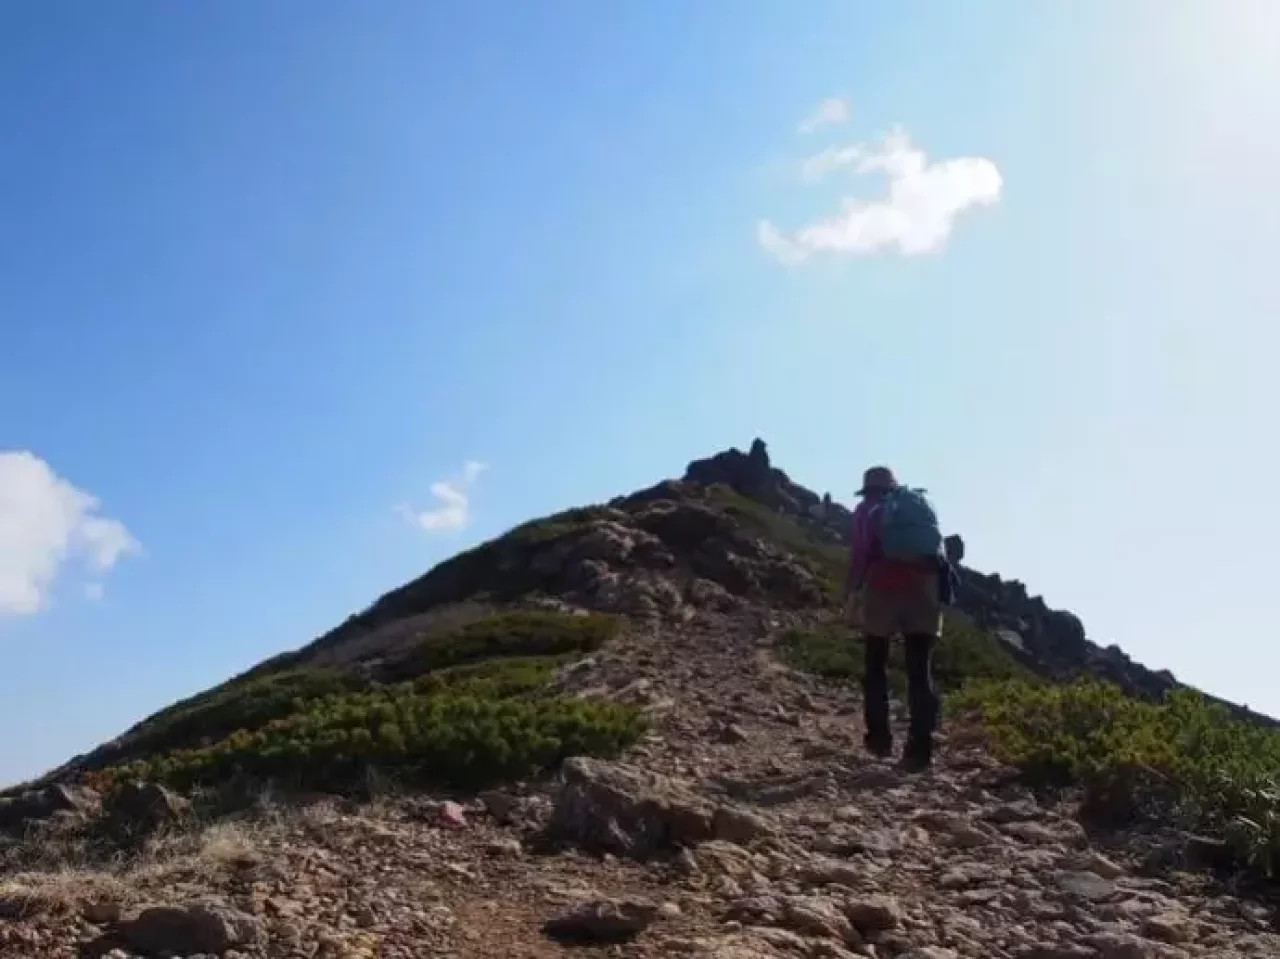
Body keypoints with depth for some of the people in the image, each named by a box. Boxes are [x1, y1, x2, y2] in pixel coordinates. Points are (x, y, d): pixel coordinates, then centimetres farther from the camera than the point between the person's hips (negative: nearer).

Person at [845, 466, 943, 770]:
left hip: (882, 590, -2)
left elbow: (859, 554, -3)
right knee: (921, 672, 2)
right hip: (923, 590, 3)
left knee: (875, 667, 14)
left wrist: (851, 595, -5)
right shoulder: (923, 505, 21)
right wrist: (940, 593, 14)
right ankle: (921, 749, -5)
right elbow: (938, 550, 13)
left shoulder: (868, 511, 10)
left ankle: (880, 737, 12)